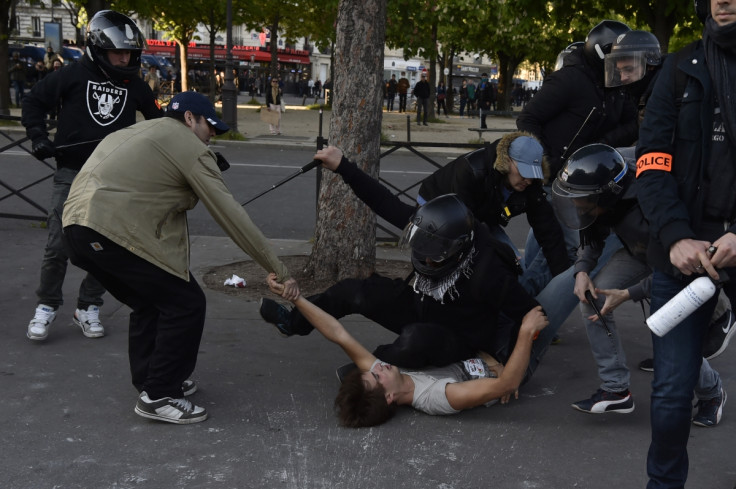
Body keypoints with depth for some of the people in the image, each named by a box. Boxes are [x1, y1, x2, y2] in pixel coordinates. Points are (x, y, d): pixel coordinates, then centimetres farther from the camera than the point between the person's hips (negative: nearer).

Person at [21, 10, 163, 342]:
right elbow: (34, 102, 5)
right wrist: (38, 137, -6)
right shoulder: (74, 75, -4)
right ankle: (46, 307, 15)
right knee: (58, 246, -4)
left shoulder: (134, 85, 6)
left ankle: (88, 308, 21)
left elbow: (156, 119, 20)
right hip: (71, 174, -3)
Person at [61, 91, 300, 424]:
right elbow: (231, 215, -4)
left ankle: (149, 380, 35)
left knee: (149, 303, 25)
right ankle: (158, 397, 8)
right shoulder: (190, 147, 1)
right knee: (186, 304, 2)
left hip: (77, 227, 9)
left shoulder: (137, 132, 28)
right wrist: (279, 271, -1)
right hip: (114, 231, -9)